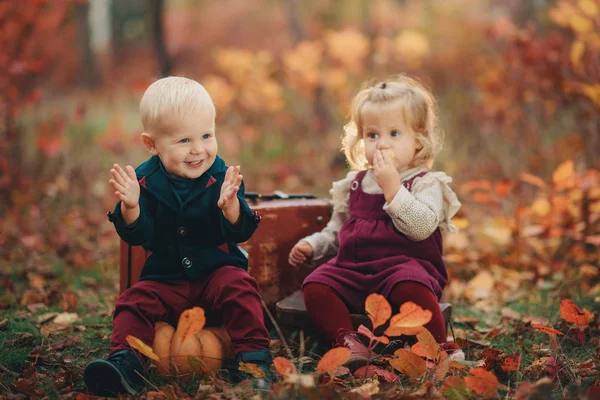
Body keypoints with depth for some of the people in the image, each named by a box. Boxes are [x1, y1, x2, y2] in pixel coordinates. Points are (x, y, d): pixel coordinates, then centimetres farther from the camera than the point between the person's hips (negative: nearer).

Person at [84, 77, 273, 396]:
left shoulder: (223, 178, -8)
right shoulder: (145, 181, -6)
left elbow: (241, 232, -16)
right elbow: (136, 235, -13)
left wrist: (230, 205, -38)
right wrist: (130, 207, -35)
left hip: (217, 272, -1)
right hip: (165, 279, 1)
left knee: (239, 289, -27)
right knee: (134, 302, -19)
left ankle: (254, 356, -22)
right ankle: (124, 363, -17)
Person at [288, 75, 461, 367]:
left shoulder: (426, 183, 3)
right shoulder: (355, 184, 21)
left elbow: (421, 227, -17)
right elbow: (336, 230, 32)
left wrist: (391, 187, -18)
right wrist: (311, 245, 13)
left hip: (403, 264, -5)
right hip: (352, 269, 5)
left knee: (410, 287, -38)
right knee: (316, 286, -22)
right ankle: (346, 341, -27)